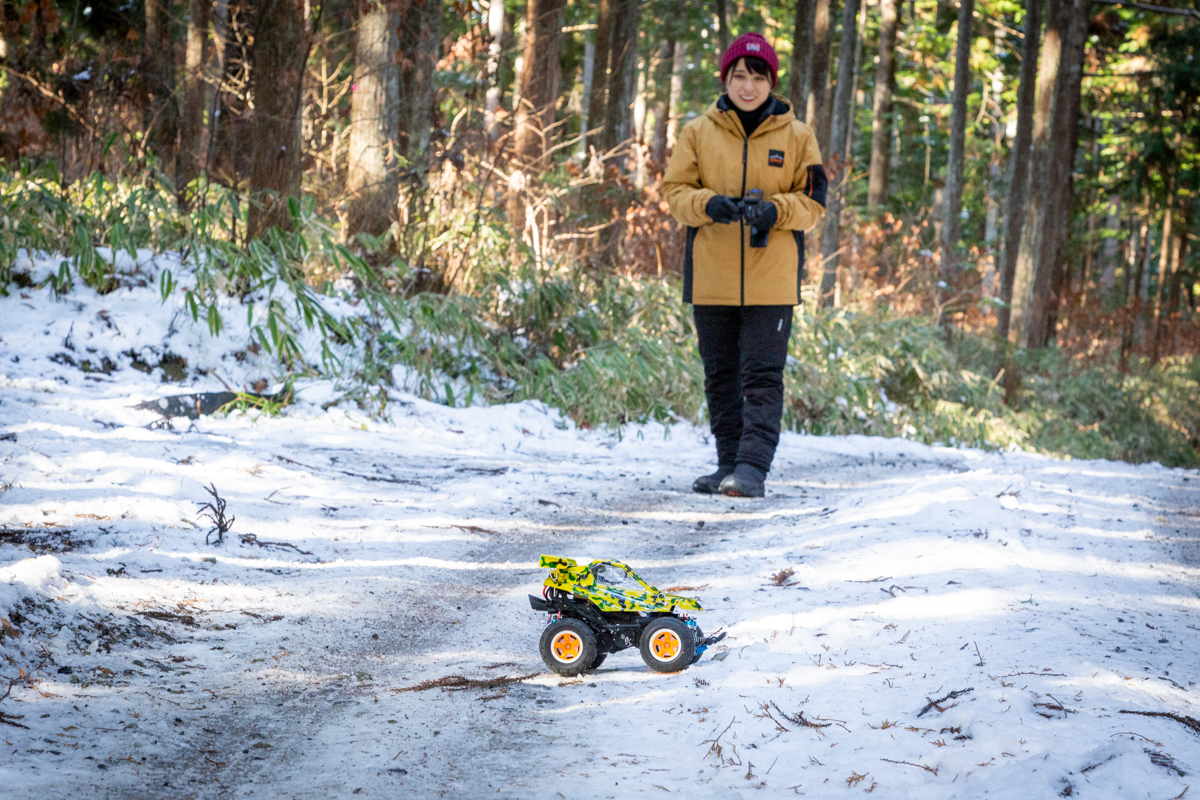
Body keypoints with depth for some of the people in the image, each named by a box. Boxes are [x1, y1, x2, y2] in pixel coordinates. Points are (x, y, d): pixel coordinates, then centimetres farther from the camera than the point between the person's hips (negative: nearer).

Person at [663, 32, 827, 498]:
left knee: (763, 376, -9)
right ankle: (729, 464, 18)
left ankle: (752, 467, -12)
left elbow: (813, 202, 4)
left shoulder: (797, 137, 4)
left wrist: (774, 210, -16)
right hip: (711, 279, 2)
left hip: (772, 280, -2)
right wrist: (708, 204, -17)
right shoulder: (699, 132, 6)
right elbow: (675, 190, 4)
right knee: (721, 377, 9)